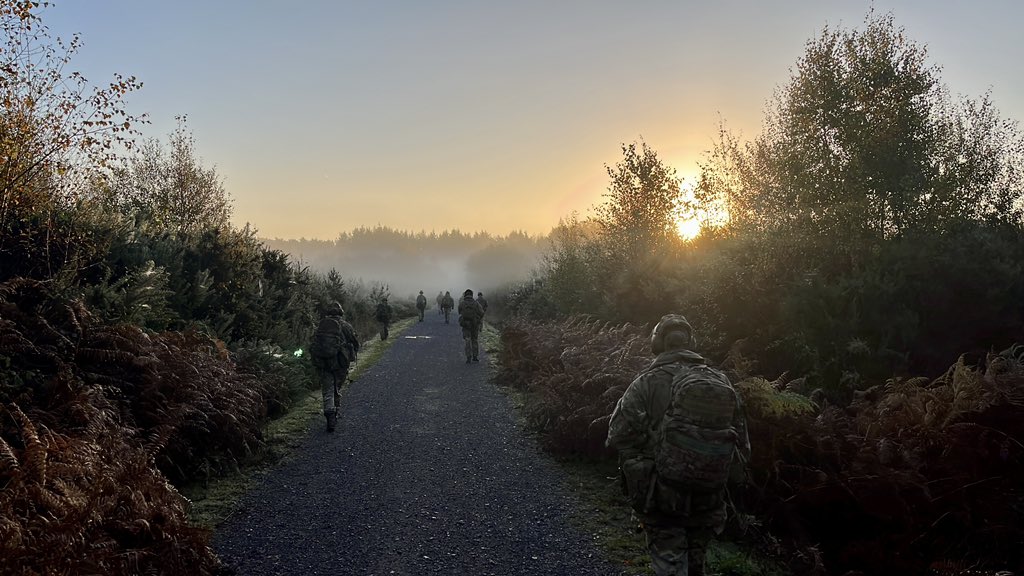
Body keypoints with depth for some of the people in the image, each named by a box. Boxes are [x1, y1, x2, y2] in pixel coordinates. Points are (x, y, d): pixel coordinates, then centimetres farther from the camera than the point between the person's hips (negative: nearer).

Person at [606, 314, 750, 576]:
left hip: (662, 496, -4)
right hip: (708, 497, 4)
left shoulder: (647, 383, -13)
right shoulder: (721, 383, -1)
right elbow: (742, 444, 4)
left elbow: (618, 436, -14)